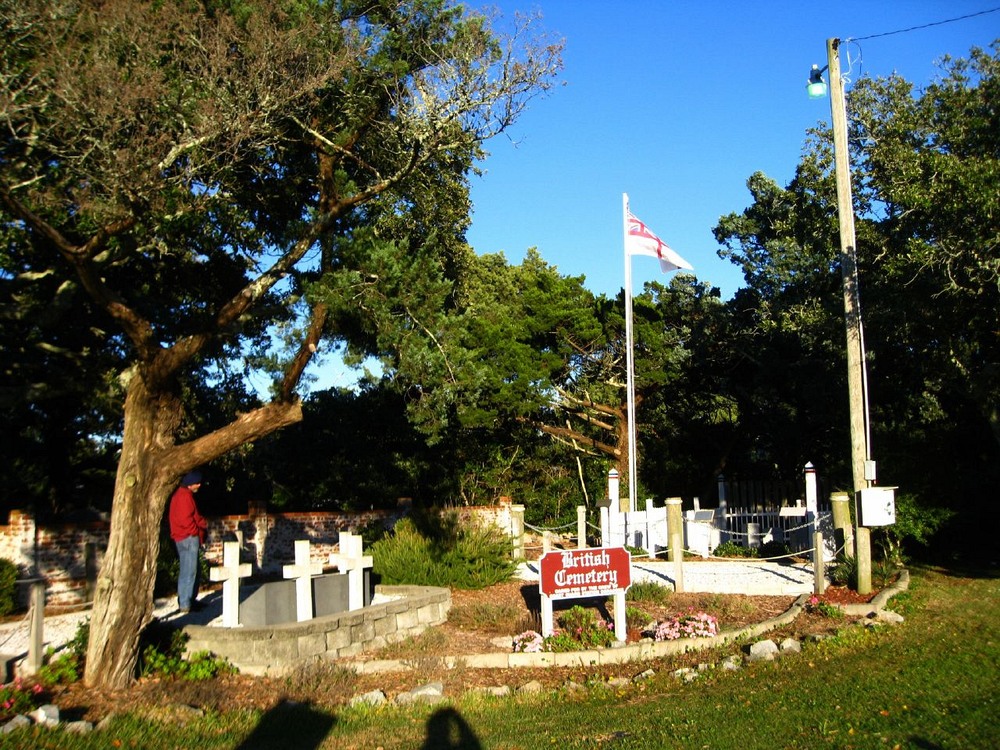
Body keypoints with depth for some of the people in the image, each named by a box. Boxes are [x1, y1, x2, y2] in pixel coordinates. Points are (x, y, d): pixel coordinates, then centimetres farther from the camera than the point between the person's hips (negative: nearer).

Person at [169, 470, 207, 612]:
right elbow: (186, 519, -21)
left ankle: (190, 600, 21)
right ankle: (185, 604, -6)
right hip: (188, 538, -11)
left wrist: (203, 524, 8)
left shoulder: (182, 494, 18)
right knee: (189, 571, -8)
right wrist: (198, 532, -10)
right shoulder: (184, 496, -15)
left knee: (191, 570, 15)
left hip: (188, 538, 11)